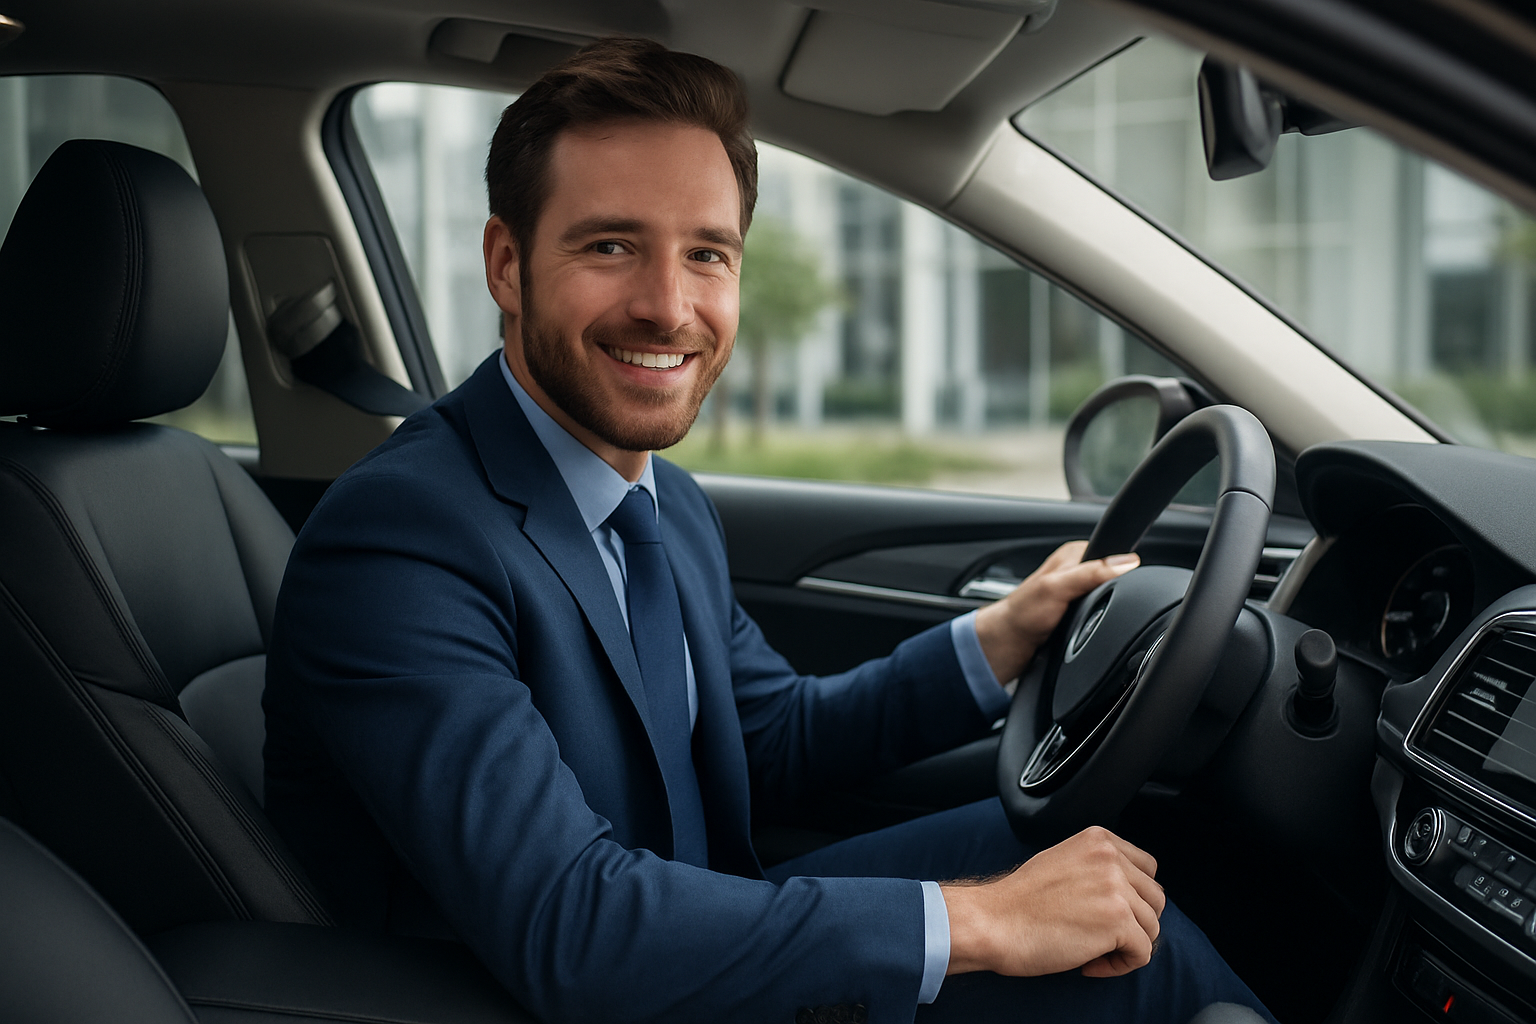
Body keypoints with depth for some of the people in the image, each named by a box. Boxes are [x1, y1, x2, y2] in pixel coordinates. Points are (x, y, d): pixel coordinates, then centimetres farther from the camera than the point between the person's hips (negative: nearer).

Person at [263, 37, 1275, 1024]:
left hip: (698, 942, 8)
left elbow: (772, 739, 15)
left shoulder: (674, 507, 4)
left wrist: (1000, 639, 2)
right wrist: (979, 923, -29)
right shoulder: (395, 538, -25)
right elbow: (564, 930, -33)